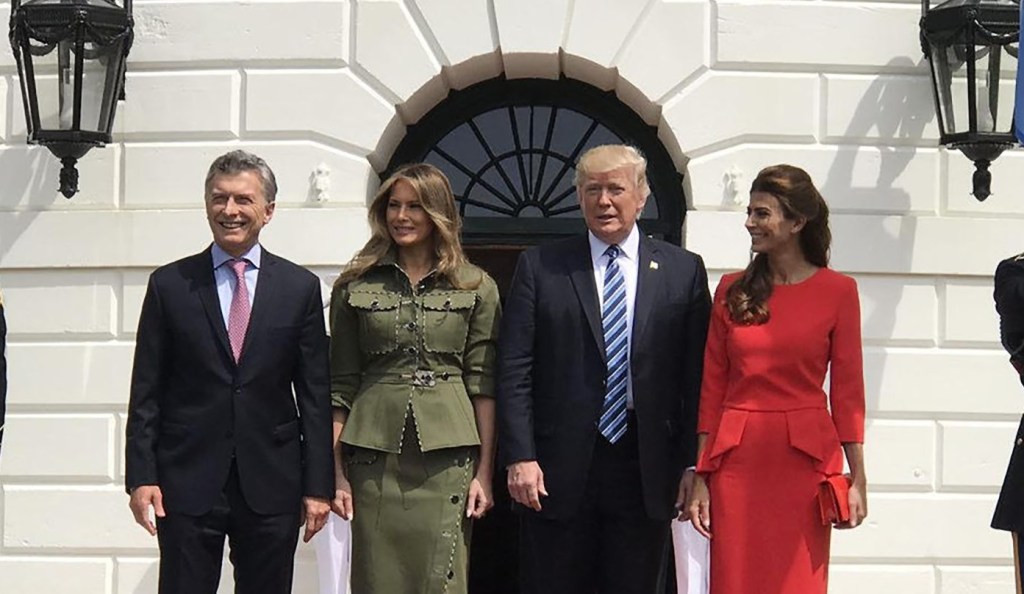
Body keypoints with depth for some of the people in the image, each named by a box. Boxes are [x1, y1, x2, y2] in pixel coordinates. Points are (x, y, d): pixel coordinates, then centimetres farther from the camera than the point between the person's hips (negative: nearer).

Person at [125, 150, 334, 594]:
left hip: (272, 484, 1)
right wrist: (141, 476, -4)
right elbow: (146, 391, 4)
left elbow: (315, 394, 5)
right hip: (187, 481, -1)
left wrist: (318, 484, 0)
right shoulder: (169, 285, 5)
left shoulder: (300, 287, 6)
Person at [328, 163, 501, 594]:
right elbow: (340, 386, 7)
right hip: (375, 457, 1)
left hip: (447, 457, -1)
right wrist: (336, 473, -1)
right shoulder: (355, 286, 8)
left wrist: (484, 472, -3)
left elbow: (483, 384, 4)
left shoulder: (476, 288, 7)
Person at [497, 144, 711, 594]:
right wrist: (519, 456, -7)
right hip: (558, 469, 0)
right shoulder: (539, 267, 5)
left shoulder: (683, 271, 7)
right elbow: (514, 371, 1)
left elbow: (697, 376, 4)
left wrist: (693, 464, -2)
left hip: (646, 471, 1)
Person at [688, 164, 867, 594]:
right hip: (736, 458, 2)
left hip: (804, 460, -2)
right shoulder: (732, 290, 7)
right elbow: (712, 388, 6)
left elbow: (847, 389, 1)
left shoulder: (837, 290, 0)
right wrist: (701, 476, 2)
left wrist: (857, 478, -3)